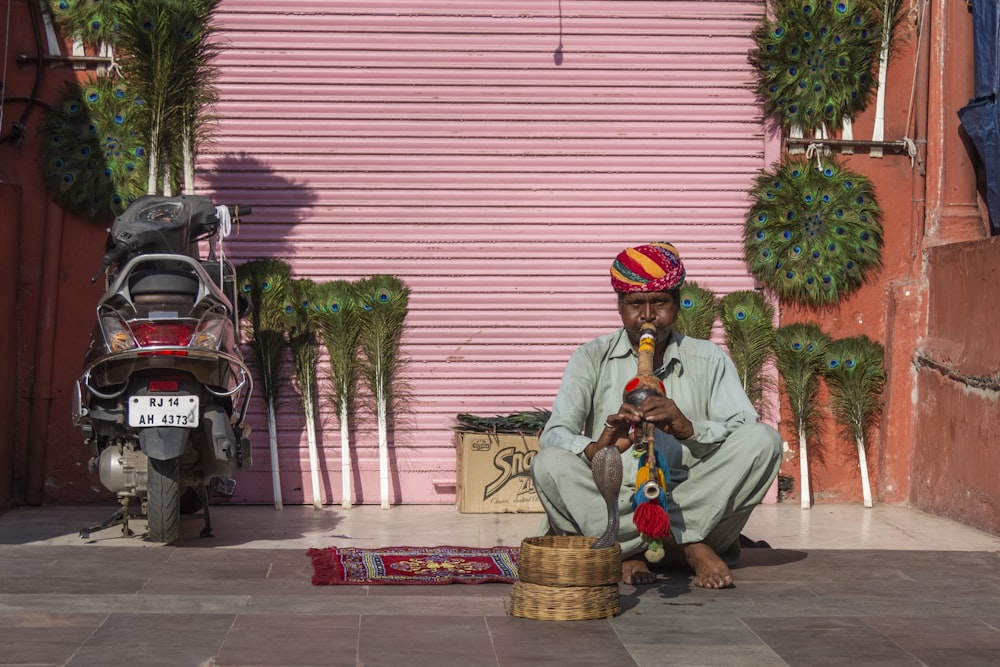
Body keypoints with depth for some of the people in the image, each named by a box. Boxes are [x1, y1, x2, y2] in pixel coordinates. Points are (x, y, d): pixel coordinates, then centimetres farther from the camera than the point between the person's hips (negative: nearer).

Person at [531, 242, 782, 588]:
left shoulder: (708, 359, 9)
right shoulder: (592, 357, 6)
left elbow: (746, 431, -6)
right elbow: (553, 436, -8)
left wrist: (689, 429, -27)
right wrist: (596, 449, -31)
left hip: (692, 503, 1)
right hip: (611, 502, -1)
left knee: (764, 440, -19)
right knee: (549, 464, -28)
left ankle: (628, 549, -20)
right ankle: (688, 544, -23)